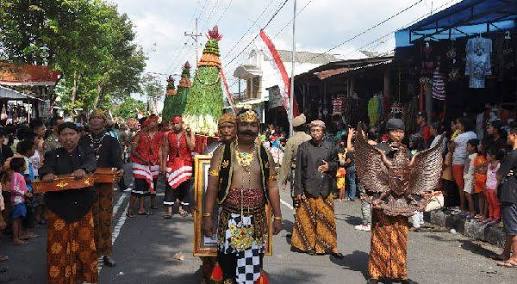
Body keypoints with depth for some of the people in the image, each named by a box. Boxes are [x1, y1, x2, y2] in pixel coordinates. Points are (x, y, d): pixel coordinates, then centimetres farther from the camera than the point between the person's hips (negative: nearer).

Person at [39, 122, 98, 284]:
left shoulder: (86, 152, 8)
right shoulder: (53, 155, 9)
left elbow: (91, 163, -14)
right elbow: (45, 167, -11)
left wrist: (83, 169, -38)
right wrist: (47, 174, -35)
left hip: (82, 205, 0)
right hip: (58, 206, 0)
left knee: (84, 242, 5)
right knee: (59, 246, 0)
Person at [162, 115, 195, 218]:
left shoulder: (189, 133, 1)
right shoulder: (168, 135, 5)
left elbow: (191, 147, -12)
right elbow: (165, 151, 6)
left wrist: (186, 134, -16)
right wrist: (164, 165, 2)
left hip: (185, 163, -1)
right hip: (172, 163, 1)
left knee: (184, 185, 1)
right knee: (170, 185, -6)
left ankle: (183, 207, 13)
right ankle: (169, 209, -5)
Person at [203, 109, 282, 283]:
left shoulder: (264, 155, 6)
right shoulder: (222, 152, 0)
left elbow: (272, 187, 8)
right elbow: (212, 186, -1)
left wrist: (277, 217, 6)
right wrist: (207, 216, -7)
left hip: (257, 220, 2)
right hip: (229, 219, -1)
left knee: (253, 264, 7)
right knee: (227, 264, 4)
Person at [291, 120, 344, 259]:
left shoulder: (330, 147, 5)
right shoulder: (303, 147, -1)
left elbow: (336, 163, 17)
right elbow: (298, 170, -2)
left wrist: (329, 166, -7)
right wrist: (298, 190, -6)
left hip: (325, 189, 2)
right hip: (308, 189, -2)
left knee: (328, 218, 5)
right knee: (307, 218, 4)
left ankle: (331, 246, 13)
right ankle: (309, 244, 18)